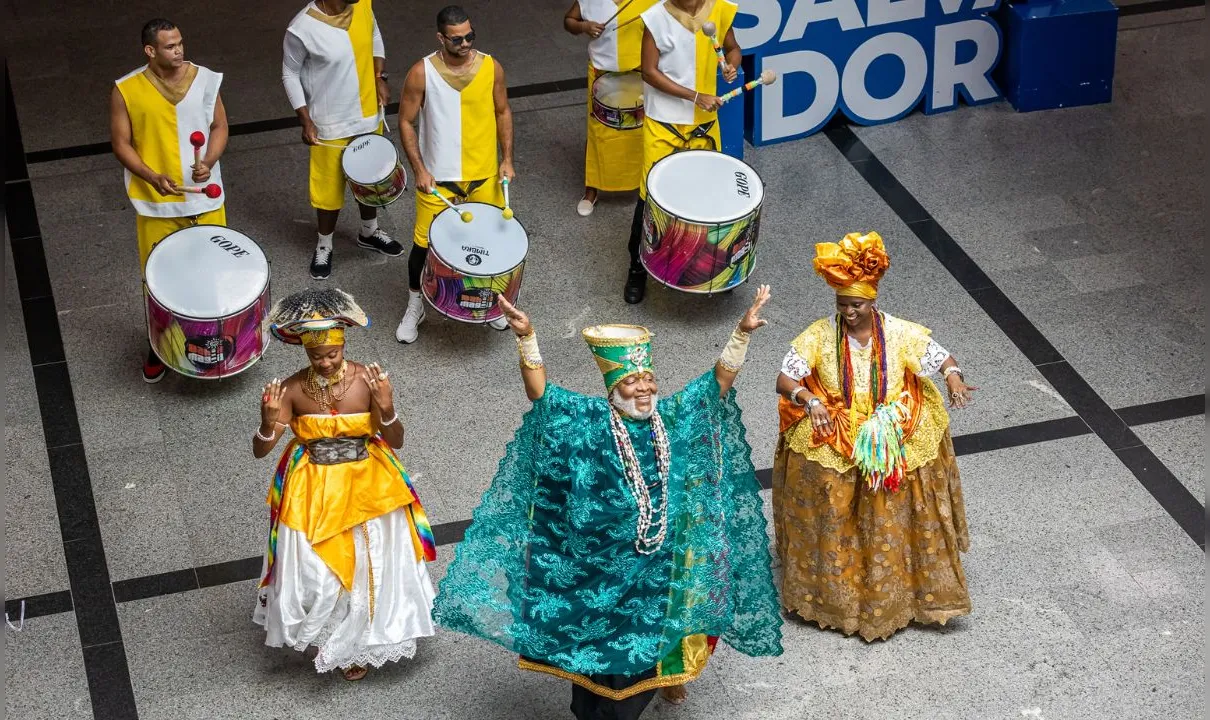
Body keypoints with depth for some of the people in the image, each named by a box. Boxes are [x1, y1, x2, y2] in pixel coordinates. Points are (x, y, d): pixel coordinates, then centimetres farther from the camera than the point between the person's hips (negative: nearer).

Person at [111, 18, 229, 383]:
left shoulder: (205, 79, -5)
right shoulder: (126, 90, -10)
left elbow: (219, 126, 4)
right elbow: (121, 143, -5)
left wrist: (209, 162, -15)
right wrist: (152, 176, -19)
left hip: (204, 197, 1)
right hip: (155, 202, -1)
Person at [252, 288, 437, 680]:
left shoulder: (369, 380, -18)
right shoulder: (292, 389, -16)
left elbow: (396, 441, -13)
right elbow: (260, 450, -11)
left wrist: (386, 408, -33)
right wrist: (269, 421, -33)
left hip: (366, 488, 0)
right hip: (313, 493, 0)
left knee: (368, 566, 13)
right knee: (313, 572, 6)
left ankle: (358, 645, 39)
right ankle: (328, 637, 38)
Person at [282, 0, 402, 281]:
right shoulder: (302, 29, -26)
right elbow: (290, 74, -12)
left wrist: (380, 77, -1)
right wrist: (306, 121, -14)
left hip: (369, 115, 5)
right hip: (331, 124, -5)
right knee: (330, 187, 12)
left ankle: (369, 232, 48)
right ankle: (324, 246, 36)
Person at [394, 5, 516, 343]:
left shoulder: (491, 67, -7)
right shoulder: (421, 73, -14)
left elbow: (502, 113, 6)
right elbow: (406, 122, -6)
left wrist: (507, 159, 1)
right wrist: (419, 169, -12)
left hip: (484, 174, 2)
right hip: (437, 176, -2)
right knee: (424, 243, 5)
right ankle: (415, 307, 27)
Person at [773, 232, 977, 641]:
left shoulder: (900, 334, -12)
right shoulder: (819, 336, -14)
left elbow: (944, 360, -5)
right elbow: (784, 381, -15)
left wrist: (953, 377, -29)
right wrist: (809, 400, -36)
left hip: (892, 450, 1)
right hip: (831, 450, -1)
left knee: (890, 525, 13)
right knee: (833, 525, 12)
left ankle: (889, 596, 33)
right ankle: (833, 594, 32)